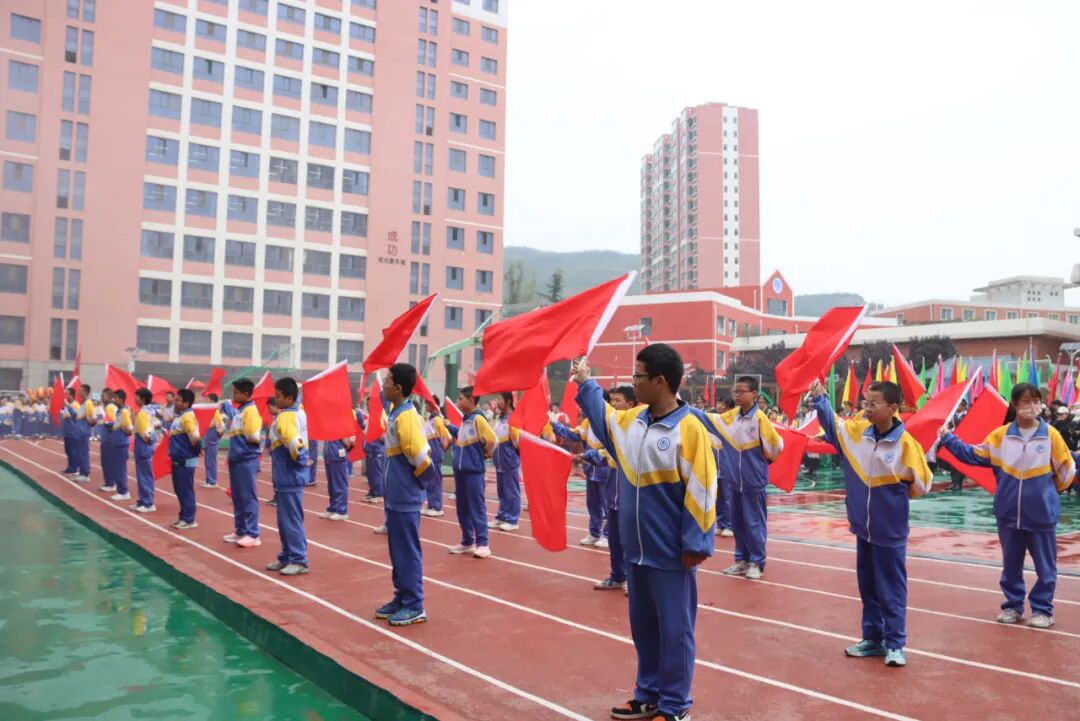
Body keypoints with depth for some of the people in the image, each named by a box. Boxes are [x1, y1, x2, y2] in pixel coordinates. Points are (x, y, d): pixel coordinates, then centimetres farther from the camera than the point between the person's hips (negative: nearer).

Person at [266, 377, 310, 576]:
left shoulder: (284, 417, -18)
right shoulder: (299, 413, 10)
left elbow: (294, 444, -31)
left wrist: (297, 459, -16)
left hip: (289, 476, -10)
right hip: (287, 475, 10)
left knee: (291, 520, -3)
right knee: (285, 519, 16)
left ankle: (299, 561, 3)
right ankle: (287, 557, 23)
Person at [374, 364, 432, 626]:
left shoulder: (406, 416, -20)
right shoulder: (396, 413, 9)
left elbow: (420, 457, -22)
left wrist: (414, 477, -10)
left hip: (405, 498, -9)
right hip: (395, 496, 9)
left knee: (407, 551, 0)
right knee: (397, 550, 16)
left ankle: (414, 607, 9)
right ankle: (402, 599, 27)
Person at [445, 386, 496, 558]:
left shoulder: (478, 419, -16)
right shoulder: (464, 420, 9)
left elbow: (492, 440, -19)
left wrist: (485, 453, -4)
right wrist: (448, 426, 23)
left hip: (473, 471, -9)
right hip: (460, 471, 9)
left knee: (477, 508, -3)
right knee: (462, 509, 14)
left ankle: (482, 544, 4)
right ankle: (467, 541, 24)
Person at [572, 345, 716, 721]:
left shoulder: (689, 429, -17)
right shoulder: (631, 419, 4)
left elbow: (700, 494, -16)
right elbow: (603, 418, 28)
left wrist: (695, 545, -15)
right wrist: (586, 385, 31)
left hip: (670, 555, -7)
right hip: (637, 550, 7)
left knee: (674, 631, 7)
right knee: (643, 627, 18)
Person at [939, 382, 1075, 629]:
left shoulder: (1051, 435, -9)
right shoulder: (1000, 435, -4)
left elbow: (1067, 469, 2)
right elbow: (974, 455, 1)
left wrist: (1052, 490, 12)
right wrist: (949, 440, -5)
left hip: (1042, 514, -2)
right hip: (1009, 513, 2)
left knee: (1045, 565, 9)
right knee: (1011, 564, 14)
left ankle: (1042, 610, 23)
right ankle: (1013, 606, 28)